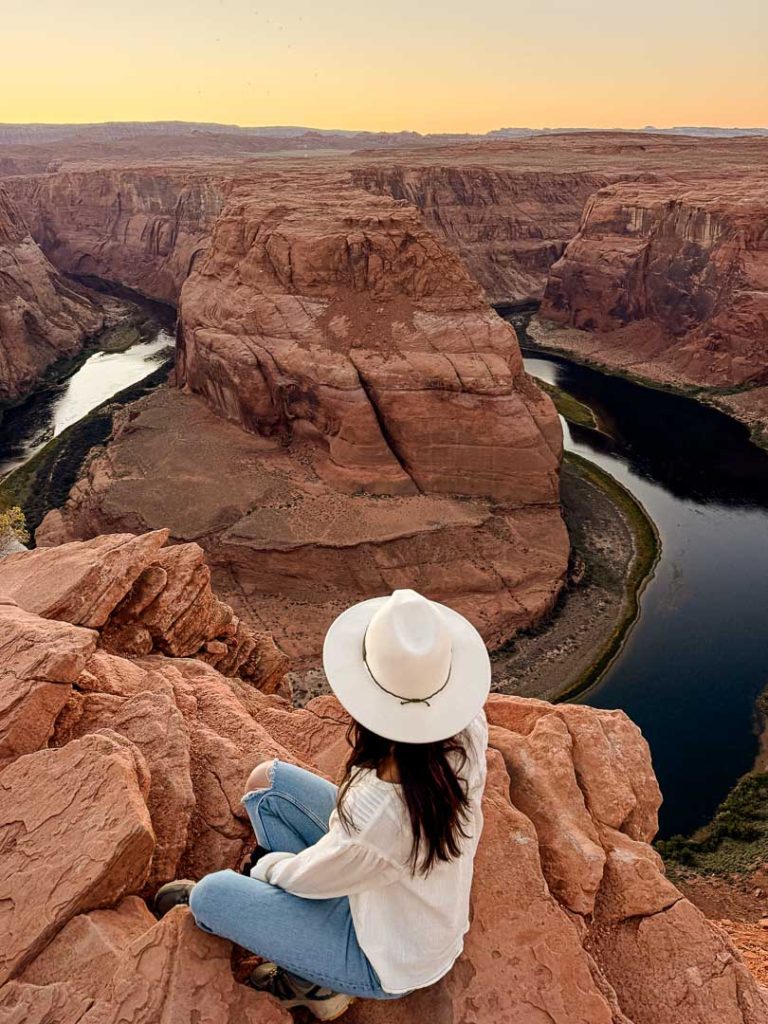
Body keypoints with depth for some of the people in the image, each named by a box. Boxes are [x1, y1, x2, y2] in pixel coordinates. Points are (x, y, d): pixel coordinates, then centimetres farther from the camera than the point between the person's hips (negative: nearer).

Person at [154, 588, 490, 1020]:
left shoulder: (374, 816, -43)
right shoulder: (468, 728, -29)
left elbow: (307, 877, -17)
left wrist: (268, 864, 0)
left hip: (391, 962, -6)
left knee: (210, 894, -3)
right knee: (267, 780, 3)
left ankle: (311, 980, 22)